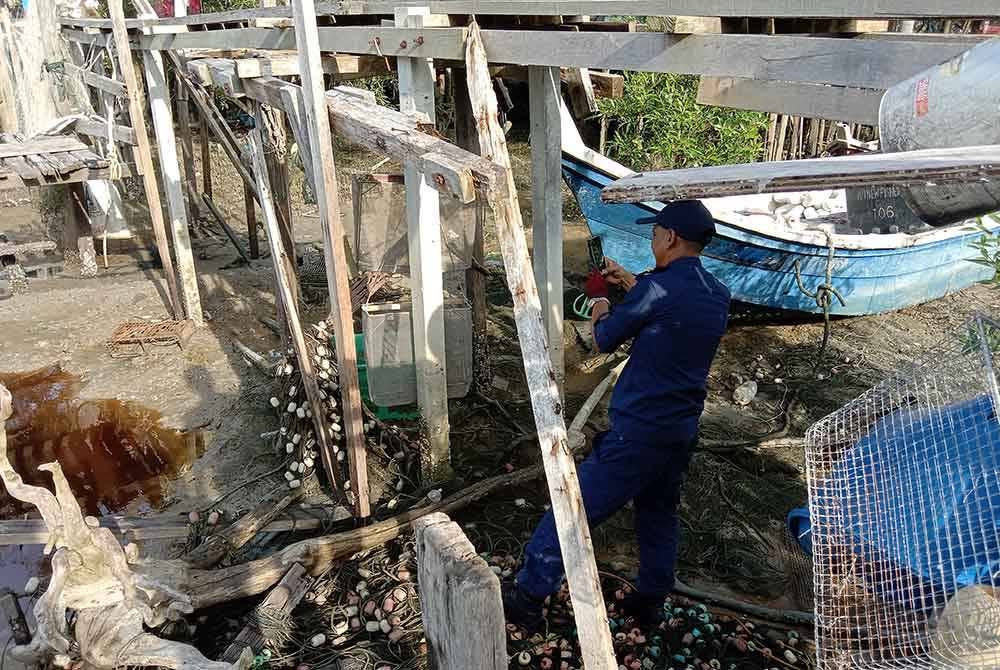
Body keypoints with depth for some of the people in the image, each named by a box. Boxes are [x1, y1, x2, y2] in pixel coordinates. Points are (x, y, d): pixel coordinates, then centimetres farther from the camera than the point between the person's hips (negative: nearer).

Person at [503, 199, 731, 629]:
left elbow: (604, 339, -4)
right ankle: (649, 603, 32)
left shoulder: (658, 286, -17)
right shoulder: (718, 296, 7)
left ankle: (528, 597, 7)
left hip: (639, 430, -8)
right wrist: (629, 283, 27)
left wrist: (599, 300, 15)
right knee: (659, 514, 22)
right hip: (683, 430, 8)